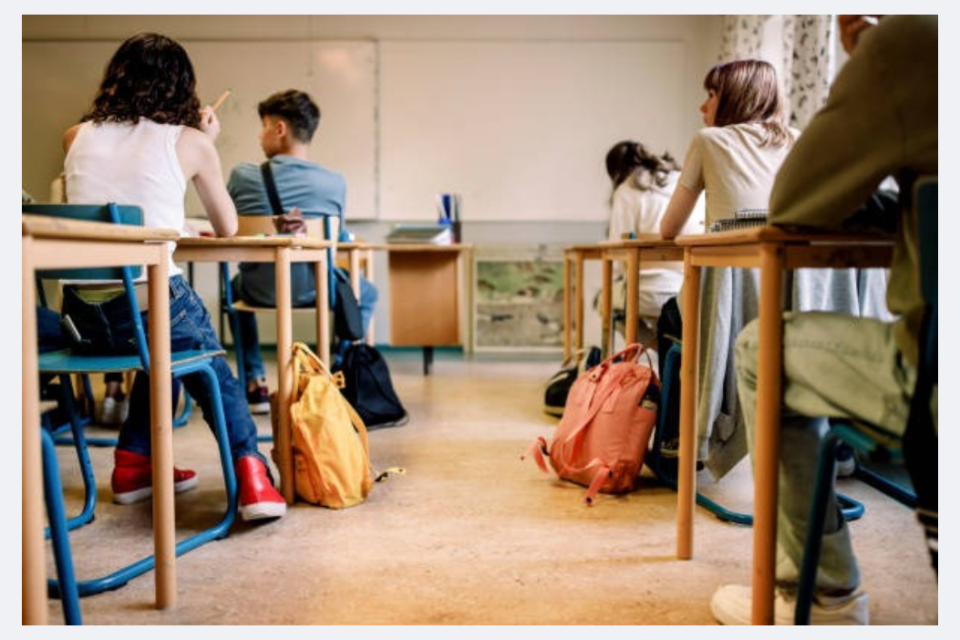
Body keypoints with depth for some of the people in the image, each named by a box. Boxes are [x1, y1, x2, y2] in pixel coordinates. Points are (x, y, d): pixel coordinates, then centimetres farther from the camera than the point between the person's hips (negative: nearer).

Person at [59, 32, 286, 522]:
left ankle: (133, 463, 34)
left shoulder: (78, 137, 10)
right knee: (213, 371, 23)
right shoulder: (189, 142, 1)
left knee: (165, 348, 34)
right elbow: (227, 228, 13)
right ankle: (250, 474, 8)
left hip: (82, 312, 5)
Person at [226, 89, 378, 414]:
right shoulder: (334, 183, -12)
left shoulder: (243, 175, -11)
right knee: (365, 292, 30)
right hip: (315, 290, -1)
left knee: (234, 286, 39)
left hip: (260, 291, 2)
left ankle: (255, 384, 35)